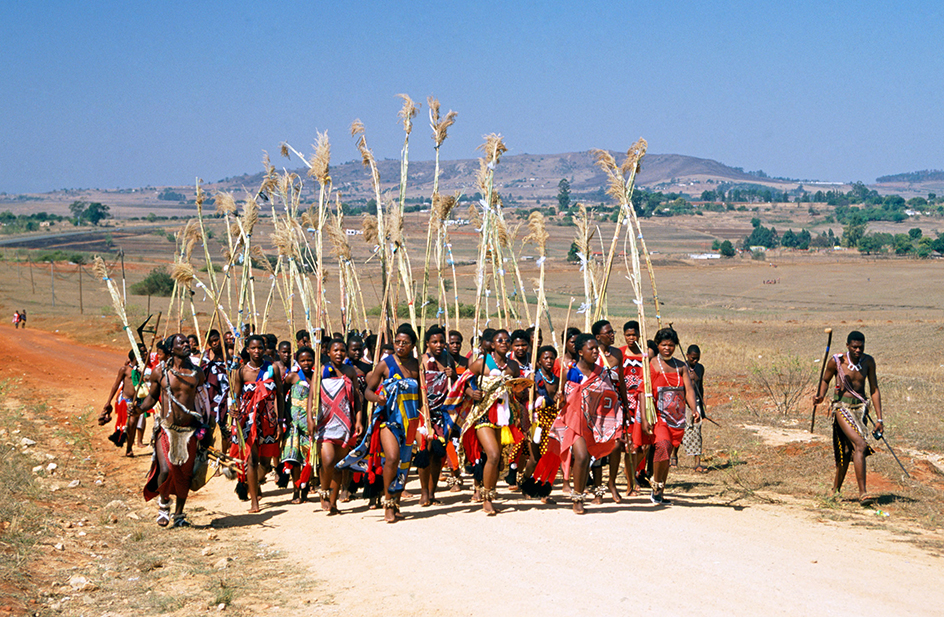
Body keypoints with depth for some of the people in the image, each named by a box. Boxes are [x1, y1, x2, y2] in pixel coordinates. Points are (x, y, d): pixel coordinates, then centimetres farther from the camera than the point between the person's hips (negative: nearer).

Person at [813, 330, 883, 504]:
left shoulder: (868, 361, 0)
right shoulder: (836, 361, -9)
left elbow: (874, 389, 4)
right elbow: (825, 380, 7)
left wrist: (879, 419, 3)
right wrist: (821, 396, -14)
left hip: (861, 407, 4)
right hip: (842, 407, -4)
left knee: (848, 451, 10)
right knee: (860, 445, -21)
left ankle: (836, 490, 27)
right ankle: (862, 493, -21)